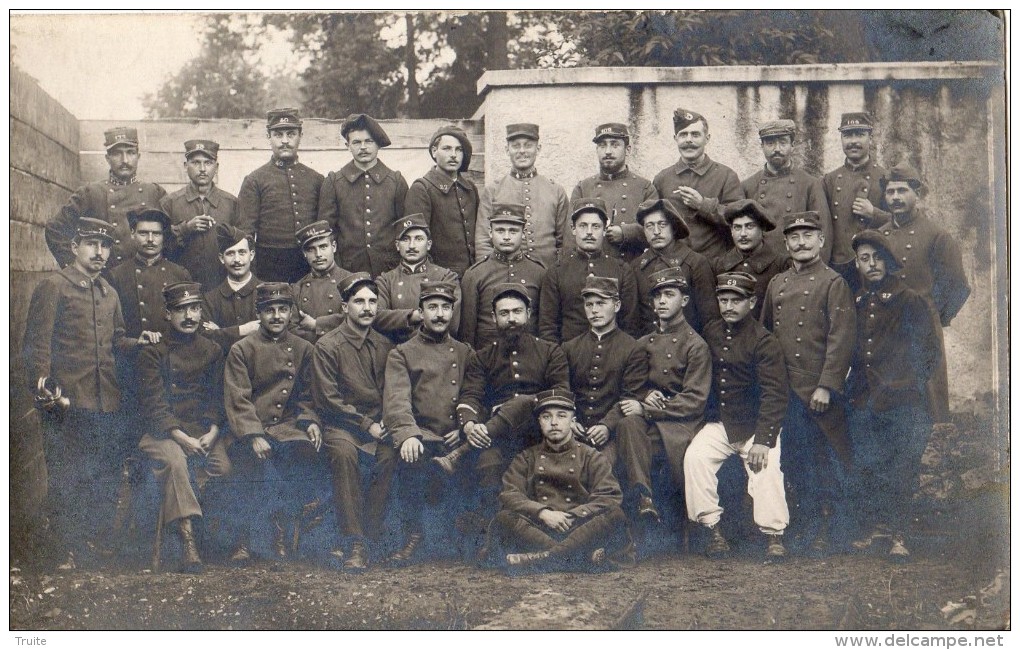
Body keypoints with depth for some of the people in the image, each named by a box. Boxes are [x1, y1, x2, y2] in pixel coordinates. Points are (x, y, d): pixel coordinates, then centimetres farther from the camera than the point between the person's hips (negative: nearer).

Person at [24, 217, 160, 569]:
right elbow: (37, 343, -10)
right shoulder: (53, 286, -5)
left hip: (107, 402, 7)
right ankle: (70, 553, 8)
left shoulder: (109, 293, 17)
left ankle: (99, 544, 25)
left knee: (106, 477, 12)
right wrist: (46, 390, -19)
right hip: (67, 402, -7)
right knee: (66, 480, 0)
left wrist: (137, 341, 4)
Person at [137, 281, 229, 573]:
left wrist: (212, 433, -10)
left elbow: (218, 399, 9)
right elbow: (154, 405, -7)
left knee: (223, 466, -26)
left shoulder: (212, 351, 13)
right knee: (175, 460, -35)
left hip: (204, 431, 3)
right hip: (164, 432, -3)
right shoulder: (152, 353, 2)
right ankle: (187, 540, -38)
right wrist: (182, 437, -19)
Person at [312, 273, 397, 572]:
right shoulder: (327, 346, -1)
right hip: (340, 424, -3)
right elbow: (328, 399, -6)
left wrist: (386, 421, -5)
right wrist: (365, 424, -12)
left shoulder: (385, 346, 13)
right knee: (344, 452, -35)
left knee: (390, 455, -29)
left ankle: (368, 536, -20)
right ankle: (354, 542, -31)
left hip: (378, 424, 4)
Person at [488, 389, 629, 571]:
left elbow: (610, 498, 2)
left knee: (616, 515, -28)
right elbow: (509, 495, 5)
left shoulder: (591, 457, 15)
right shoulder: (527, 458, 19)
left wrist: (570, 516, -11)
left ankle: (545, 556, -41)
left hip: (580, 531, 0)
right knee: (503, 519, -28)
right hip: (537, 531, 1)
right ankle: (583, 556, -39)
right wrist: (543, 513, -13)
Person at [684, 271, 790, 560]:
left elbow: (774, 395, -14)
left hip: (757, 426, -4)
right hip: (718, 423, 4)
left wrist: (763, 440, -22)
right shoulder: (709, 335, 8)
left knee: (766, 468, -27)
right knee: (695, 457, -21)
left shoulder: (765, 342, -8)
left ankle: (773, 536, -14)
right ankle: (714, 532, -15)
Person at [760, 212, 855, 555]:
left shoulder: (833, 284, -4)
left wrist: (826, 386, -15)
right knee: (795, 461, 10)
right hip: (784, 390, 6)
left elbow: (841, 340, -10)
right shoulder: (776, 284, 14)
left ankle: (826, 532, 7)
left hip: (818, 391, -6)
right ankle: (806, 522, 22)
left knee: (826, 459, 0)